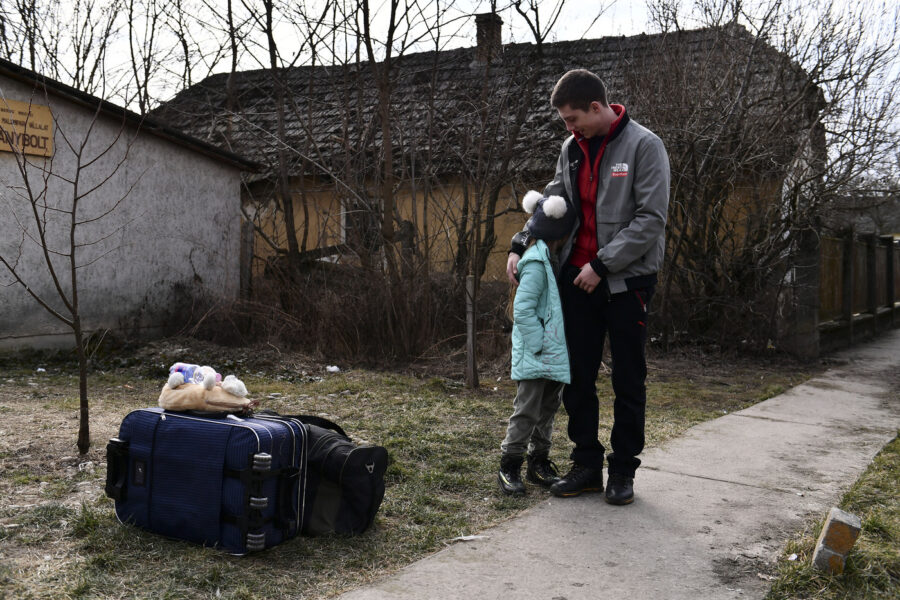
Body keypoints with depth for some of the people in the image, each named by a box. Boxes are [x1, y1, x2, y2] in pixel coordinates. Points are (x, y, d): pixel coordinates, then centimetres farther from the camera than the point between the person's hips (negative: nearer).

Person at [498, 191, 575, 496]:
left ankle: (539, 462, 27)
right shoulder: (536, 264, -17)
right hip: (533, 359, -9)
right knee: (526, 411, -4)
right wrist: (538, 345, -20)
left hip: (553, 356, 9)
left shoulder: (553, 260, 11)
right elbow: (522, 309, -21)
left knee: (548, 409, 15)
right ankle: (509, 467, 7)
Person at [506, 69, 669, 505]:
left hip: (627, 278, -5)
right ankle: (586, 465, 20)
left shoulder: (643, 146, -10)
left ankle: (623, 470, 18)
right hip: (578, 277, 6)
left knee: (628, 381, 5)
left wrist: (602, 263, -17)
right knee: (577, 377, 8)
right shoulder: (572, 148, 9)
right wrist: (521, 245, 3)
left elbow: (651, 218, -15)